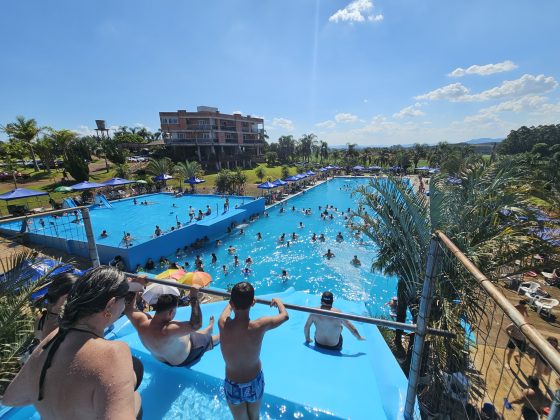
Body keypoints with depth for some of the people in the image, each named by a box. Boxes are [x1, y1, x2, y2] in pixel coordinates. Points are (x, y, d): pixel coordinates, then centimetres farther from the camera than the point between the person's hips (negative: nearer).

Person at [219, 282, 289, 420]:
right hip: (254, 383, -1)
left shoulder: (223, 324, -26)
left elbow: (228, 306, 0)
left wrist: (235, 300, 20)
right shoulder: (259, 326, -29)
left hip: (233, 386, 1)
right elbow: (285, 315, -10)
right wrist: (277, 301, 10)